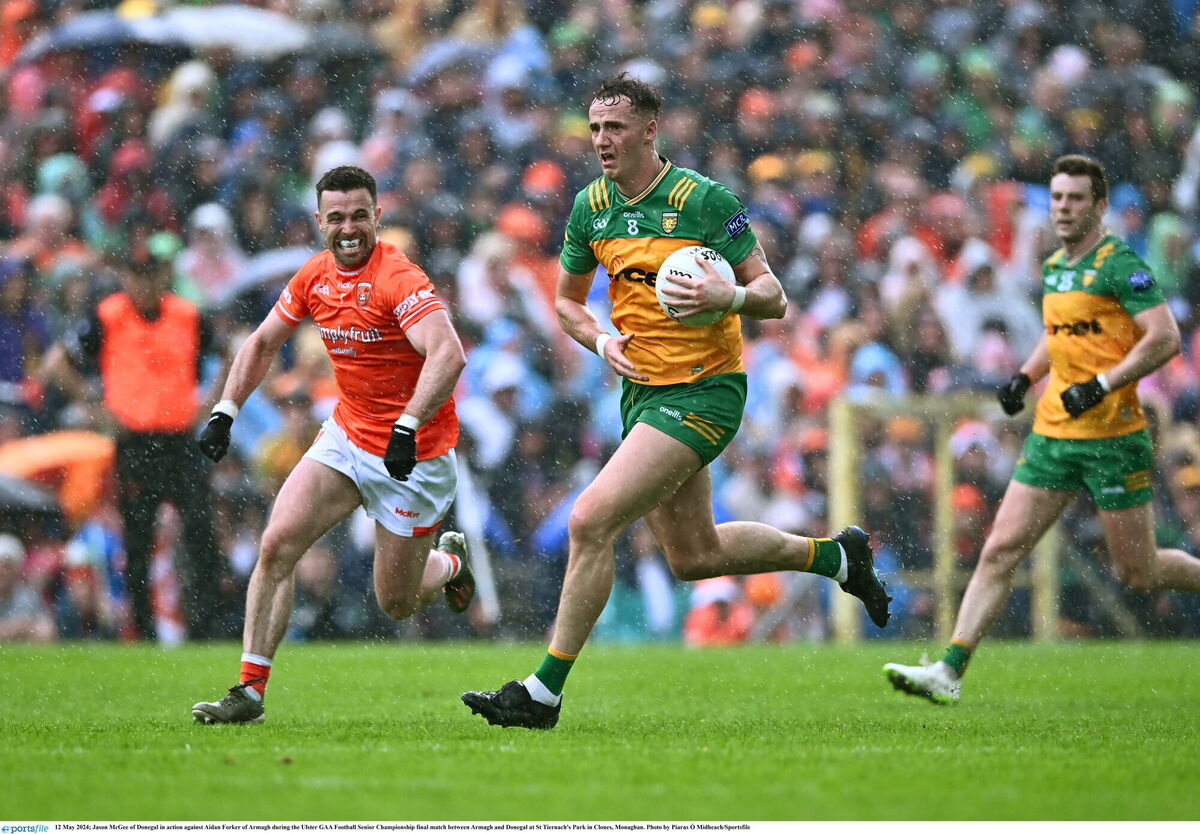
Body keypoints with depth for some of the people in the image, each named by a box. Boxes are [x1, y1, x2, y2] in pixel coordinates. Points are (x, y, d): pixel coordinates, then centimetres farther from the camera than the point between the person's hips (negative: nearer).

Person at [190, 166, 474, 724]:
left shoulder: (398, 279, -22)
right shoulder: (315, 276, 0)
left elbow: (448, 355, -36)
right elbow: (262, 344, 15)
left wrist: (408, 426, -44)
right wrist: (224, 411, 5)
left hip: (413, 453, -6)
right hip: (347, 434, 6)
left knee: (396, 603, 4)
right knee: (277, 543, -14)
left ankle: (450, 561, 39)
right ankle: (250, 689, -9)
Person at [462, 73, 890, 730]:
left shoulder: (704, 200, -13)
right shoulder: (590, 206, 4)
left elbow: (772, 297, -8)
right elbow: (567, 301, 17)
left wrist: (730, 296, -29)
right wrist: (603, 341, -3)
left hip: (703, 392, -8)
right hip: (642, 390, 8)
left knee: (591, 522, -18)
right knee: (695, 556, 17)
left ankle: (544, 692, -11)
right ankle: (834, 556, 40)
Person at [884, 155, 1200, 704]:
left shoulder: (1118, 264, -11)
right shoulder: (1055, 268, 13)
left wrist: (1102, 384, -24)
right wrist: (1025, 376, 13)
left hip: (1112, 438, -7)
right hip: (1051, 436, 7)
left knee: (1139, 574, 1)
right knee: (999, 551, -3)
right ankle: (949, 671, -7)